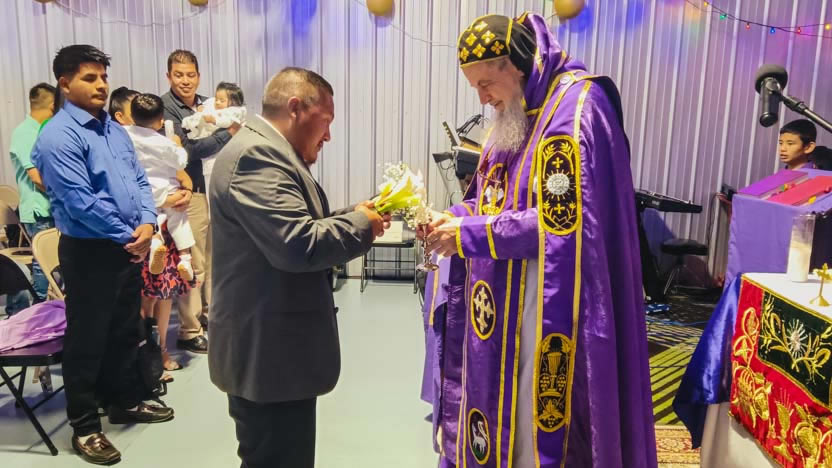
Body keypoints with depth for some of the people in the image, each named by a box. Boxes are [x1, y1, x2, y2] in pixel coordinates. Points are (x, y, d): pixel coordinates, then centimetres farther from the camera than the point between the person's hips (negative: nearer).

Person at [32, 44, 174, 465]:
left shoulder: (114, 128, 10)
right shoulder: (58, 137, -15)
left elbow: (139, 180, 9)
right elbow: (80, 202, -21)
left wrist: (146, 223, -7)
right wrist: (127, 236, -14)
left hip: (128, 246, 8)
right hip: (88, 251, -7)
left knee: (126, 330, 19)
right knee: (87, 338, 5)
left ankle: (126, 401, 36)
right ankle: (84, 427, 21)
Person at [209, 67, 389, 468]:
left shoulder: (266, 152, 16)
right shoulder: (256, 155, -20)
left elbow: (298, 228, 18)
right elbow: (298, 245, -29)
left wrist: (355, 217, 5)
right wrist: (359, 223, -14)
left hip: (272, 349, 11)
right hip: (268, 354, -11)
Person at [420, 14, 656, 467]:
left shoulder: (577, 107, -14)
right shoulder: (514, 116, 13)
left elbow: (563, 221, -22)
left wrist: (469, 234, -17)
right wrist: (454, 218, 0)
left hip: (547, 316, -8)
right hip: (500, 309, 8)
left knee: (535, 430, 5)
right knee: (495, 415, 17)